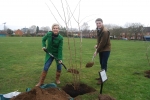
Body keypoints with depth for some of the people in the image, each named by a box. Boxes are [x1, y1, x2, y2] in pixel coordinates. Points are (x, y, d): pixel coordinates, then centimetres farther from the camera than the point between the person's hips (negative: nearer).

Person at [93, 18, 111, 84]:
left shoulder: (105, 31, -22)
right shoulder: (98, 30, 8)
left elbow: (103, 43, -24)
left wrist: (97, 51, -20)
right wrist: (97, 45, 1)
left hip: (106, 50, -9)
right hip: (101, 49, 9)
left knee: (104, 64, -5)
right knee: (101, 63, 15)